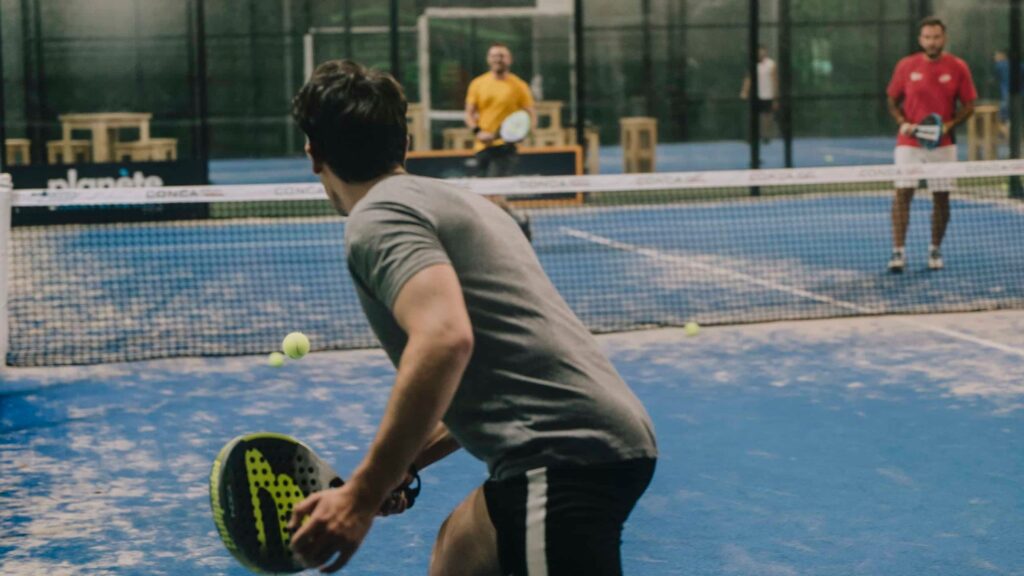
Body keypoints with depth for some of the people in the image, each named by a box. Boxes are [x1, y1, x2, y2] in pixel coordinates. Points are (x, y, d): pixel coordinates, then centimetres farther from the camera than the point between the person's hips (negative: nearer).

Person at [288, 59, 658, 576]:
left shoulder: (377, 218, -7)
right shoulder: (450, 201, 22)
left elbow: (445, 340, -25)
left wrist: (362, 496, -22)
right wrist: (400, 466, 23)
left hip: (565, 453, -10)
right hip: (599, 437, 10)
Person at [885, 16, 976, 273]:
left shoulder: (958, 68, -1)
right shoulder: (906, 66, 0)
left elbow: (968, 105, 3)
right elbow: (893, 101, 9)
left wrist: (948, 125, -14)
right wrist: (903, 122, -10)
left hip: (943, 143, 1)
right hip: (909, 143, 0)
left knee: (941, 198, 4)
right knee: (903, 193, -10)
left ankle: (935, 250, 19)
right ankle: (898, 251, -9)